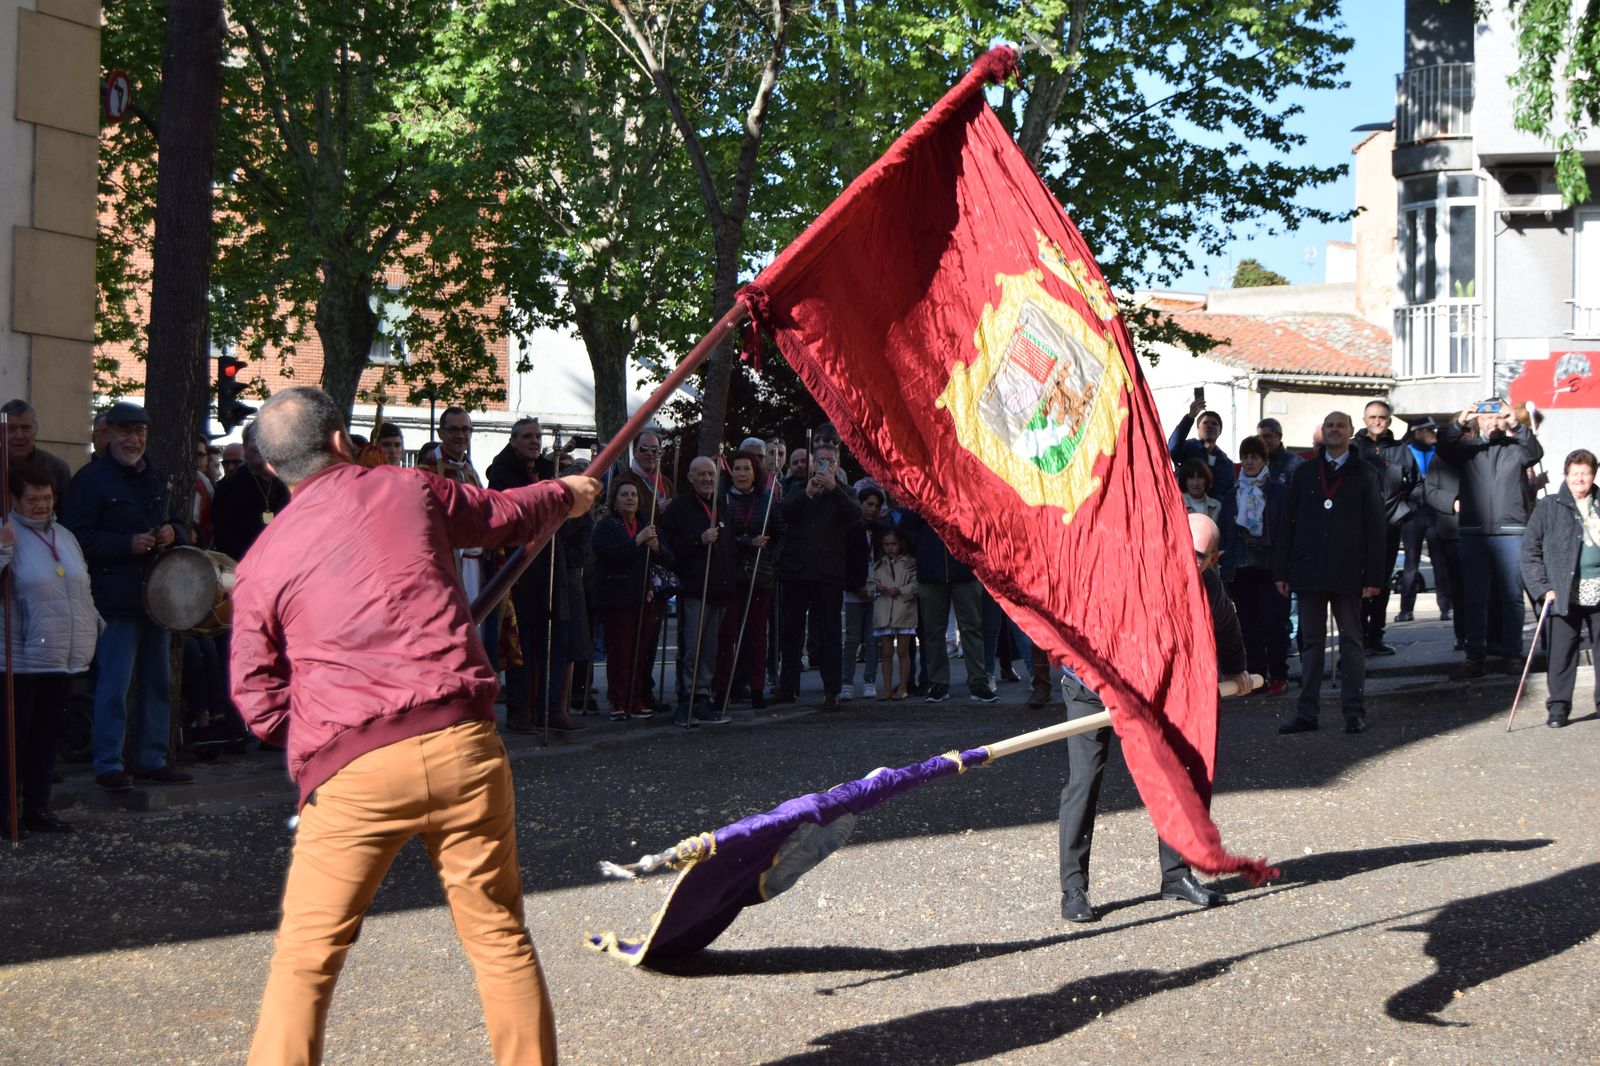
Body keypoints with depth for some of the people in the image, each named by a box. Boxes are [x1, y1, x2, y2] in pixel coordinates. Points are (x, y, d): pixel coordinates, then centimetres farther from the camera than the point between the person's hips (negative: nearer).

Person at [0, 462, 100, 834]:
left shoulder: (64, 536, 14)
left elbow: (83, 590, 22)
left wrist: (98, 627, 22)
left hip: (64, 658, 6)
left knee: (47, 733, 11)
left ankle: (37, 807, 18)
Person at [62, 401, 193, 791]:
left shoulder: (156, 478, 17)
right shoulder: (90, 480, -6)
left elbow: (173, 523, 27)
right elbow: (78, 537, -13)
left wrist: (172, 532, 3)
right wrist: (128, 544, -20)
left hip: (155, 595, 7)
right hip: (116, 599, -7)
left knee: (157, 681, 11)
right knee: (114, 684, -7)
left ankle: (151, 760, 20)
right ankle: (108, 766, 0)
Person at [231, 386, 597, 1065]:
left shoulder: (261, 563, 7)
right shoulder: (408, 491, 9)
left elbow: (257, 700, 8)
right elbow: (508, 514, 27)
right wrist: (567, 495, 48)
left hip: (351, 773, -1)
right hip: (462, 746, 1)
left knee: (306, 957, 7)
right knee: (500, 938, 11)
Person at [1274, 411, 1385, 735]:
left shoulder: (1364, 474, 5)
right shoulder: (1304, 474, 12)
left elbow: (1374, 527, 1)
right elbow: (1289, 524, 10)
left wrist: (1373, 576, -7)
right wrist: (1282, 571, 3)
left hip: (1347, 572, -2)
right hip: (1309, 571, 2)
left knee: (1352, 641, 3)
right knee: (1310, 641, 5)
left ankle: (1355, 712, 6)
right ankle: (1306, 712, 7)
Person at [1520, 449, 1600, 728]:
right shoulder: (1549, 507, 1)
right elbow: (1530, 548, -1)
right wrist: (1542, 586, -8)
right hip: (1565, 593, -2)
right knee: (1562, 651, -1)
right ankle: (1558, 707, 7)